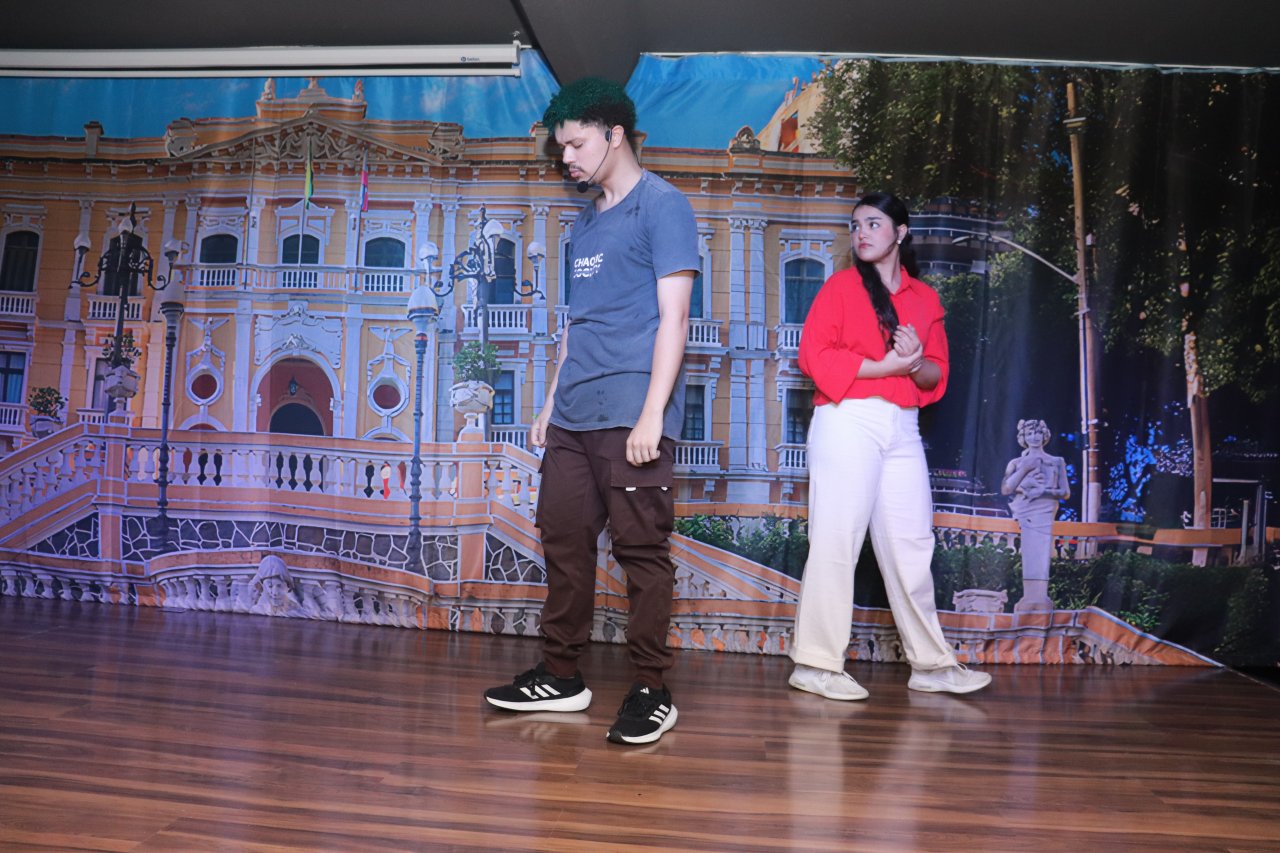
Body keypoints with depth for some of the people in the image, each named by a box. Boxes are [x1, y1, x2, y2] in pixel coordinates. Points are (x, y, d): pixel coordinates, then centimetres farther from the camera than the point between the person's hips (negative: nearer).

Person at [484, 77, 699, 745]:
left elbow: (672, 317, -10)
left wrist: (652, 414, -17)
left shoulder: (662, 206, -2)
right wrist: (550, 403, 20)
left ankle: (651, 691, 7)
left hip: (631, 414, -8)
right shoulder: (586, 221, 22)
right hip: (573, 416, 8)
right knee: (563, 541, 10)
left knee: (641, 551, -4)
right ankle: (561, 676, 22)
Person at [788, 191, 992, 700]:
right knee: (836, 543, -4)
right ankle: (815, 664, 3)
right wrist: (884, 366, -12)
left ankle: (931, 663, 18)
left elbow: (937, 376, 14)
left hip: (902, 430, 5)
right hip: (848, 423, -4)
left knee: (912, 546, 8)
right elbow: (813, 355, -7)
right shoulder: (841, 286, 5)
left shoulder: (926, 299, 16)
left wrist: (918, 362, -9)